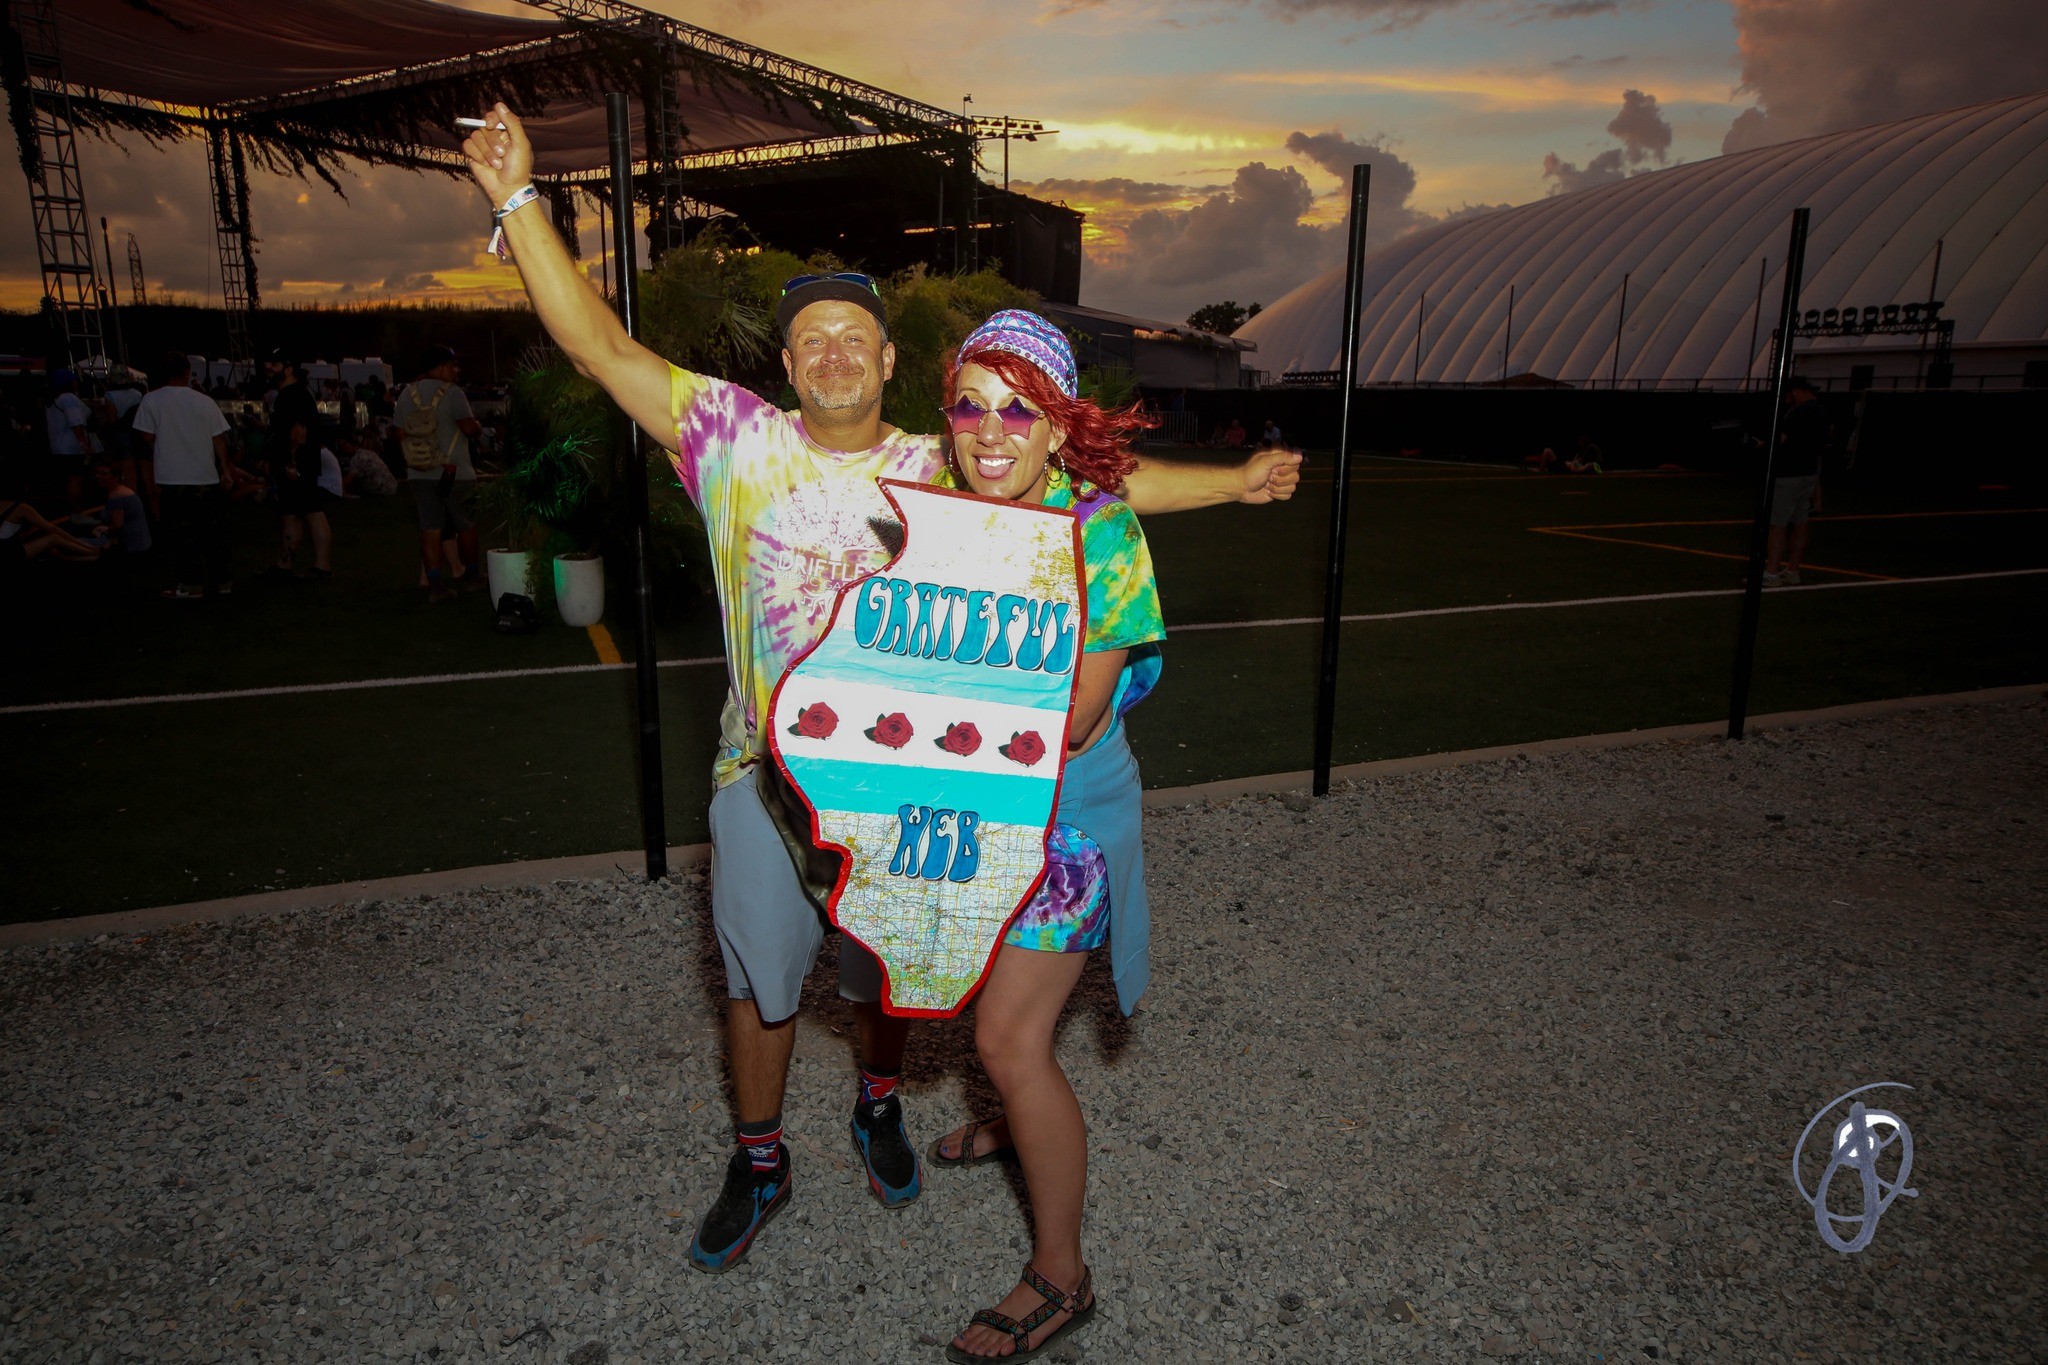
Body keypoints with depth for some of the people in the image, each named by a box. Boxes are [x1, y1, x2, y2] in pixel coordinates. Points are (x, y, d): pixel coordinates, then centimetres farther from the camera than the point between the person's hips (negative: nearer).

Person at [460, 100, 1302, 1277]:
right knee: (761, 977, 14)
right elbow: (602, 347, -10)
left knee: (886, 969, 19)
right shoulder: (738, 439, -7)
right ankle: (759, 1168, 38)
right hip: (767, 771, 0)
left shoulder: (940, 471, -4)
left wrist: (1234, 481, -2)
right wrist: (519, 199, -15)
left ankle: (881, 1111, 49)